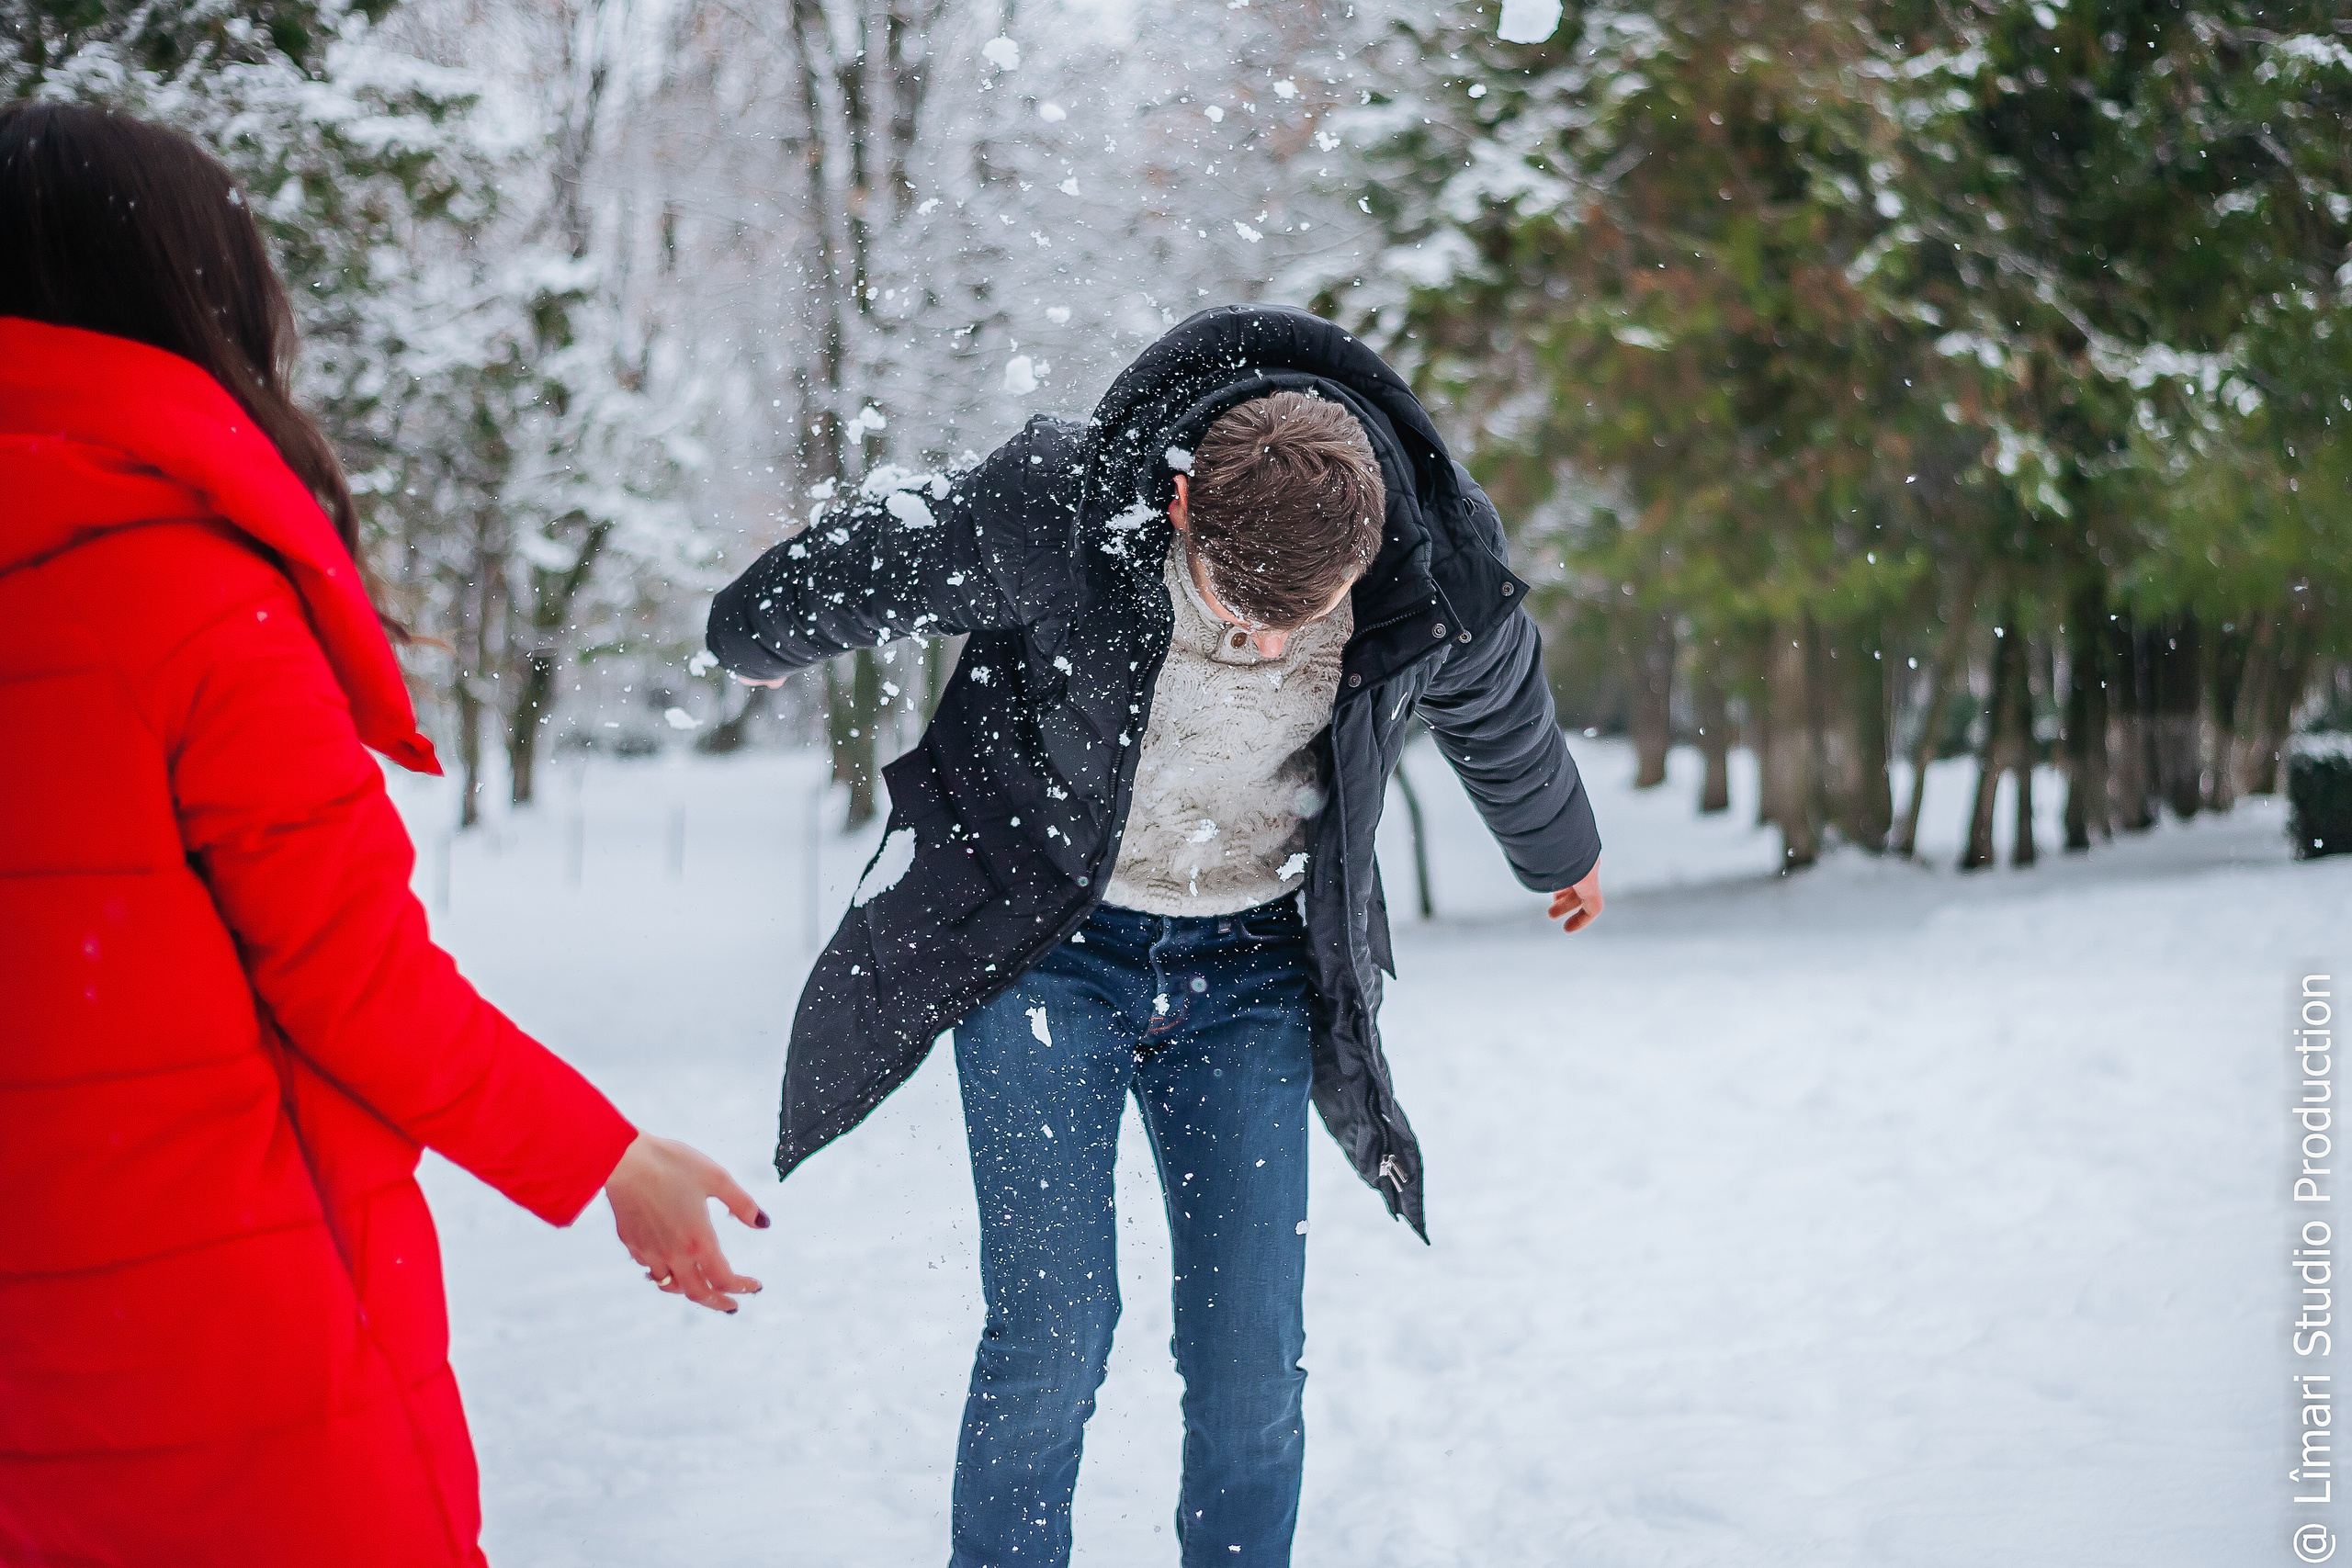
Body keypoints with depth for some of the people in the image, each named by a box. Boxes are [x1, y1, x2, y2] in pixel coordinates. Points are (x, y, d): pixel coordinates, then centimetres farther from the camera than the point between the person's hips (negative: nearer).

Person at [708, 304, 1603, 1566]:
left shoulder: (1441, 577, -19)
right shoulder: (1052, 511, -26)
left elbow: (1504, 727, 6)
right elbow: (870, 568, -4)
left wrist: (1563, 855, 25)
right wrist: (757, 640, 17)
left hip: (1249, 964, 2)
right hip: (1044, 941, -2)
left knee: (1250, 1361, -1)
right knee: (1051, 1325, -9)